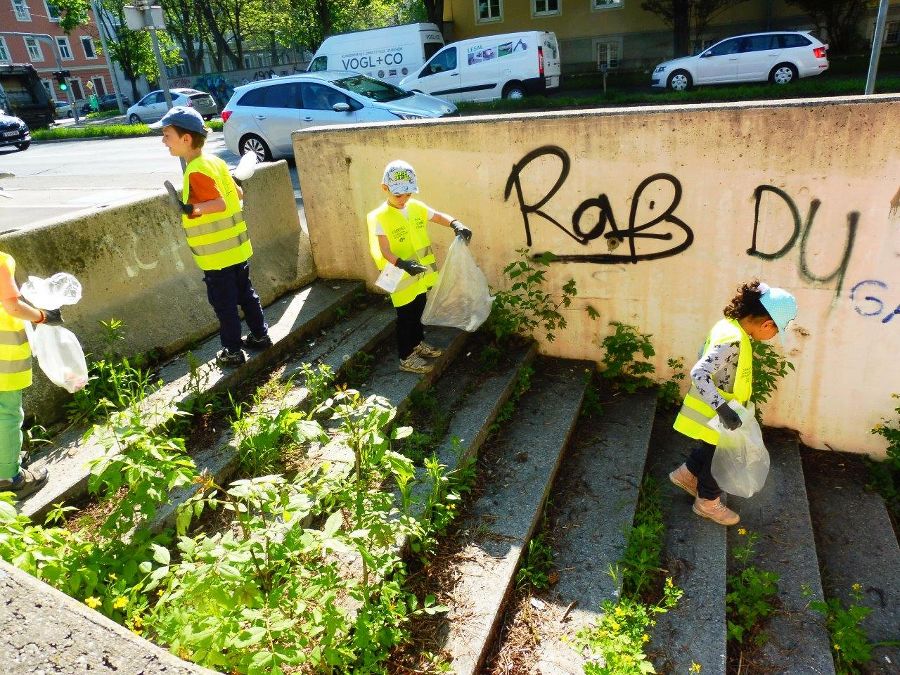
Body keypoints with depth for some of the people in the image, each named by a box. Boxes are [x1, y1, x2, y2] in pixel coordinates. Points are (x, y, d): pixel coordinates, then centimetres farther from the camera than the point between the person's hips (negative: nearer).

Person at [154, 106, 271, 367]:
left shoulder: (196, 171, -19)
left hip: (217, 254, -8)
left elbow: (220, 203, -25)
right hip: (236, 246, 9)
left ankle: (233, 350, 14)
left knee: (224, 303, 3)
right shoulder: (215, 161, 7)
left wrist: (193, 209, -39)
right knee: (245, 294, 19)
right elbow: (238, 193, 13)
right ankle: (260, 335, 30)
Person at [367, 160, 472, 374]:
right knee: (406, 317, 6)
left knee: (419, 312, 23)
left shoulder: (416, 207, -1)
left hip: (421, 275, 6)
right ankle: (406, 358, 21)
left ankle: (418, 343, 44)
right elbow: (385, 252, -23)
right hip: (402, 278, -6)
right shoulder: (380, 217, -19)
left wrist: (456, 225, -18)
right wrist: (403, 264, -40)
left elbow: (441, 217, 3)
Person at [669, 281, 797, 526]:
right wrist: (723, 408, -42)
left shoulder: (729, 325, -4)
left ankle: (686, 474, 50)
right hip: (715, 416, -9)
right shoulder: (734, 340, -32)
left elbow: (705, 354, 12)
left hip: (716, 411, 9)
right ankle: (708, 502, 35)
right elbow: (698, 373, -40)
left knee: (709, 449, 29)